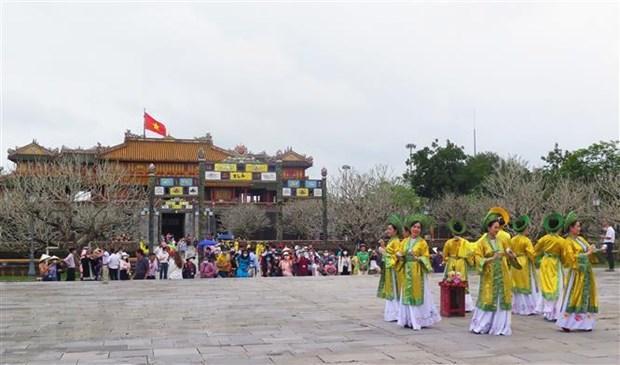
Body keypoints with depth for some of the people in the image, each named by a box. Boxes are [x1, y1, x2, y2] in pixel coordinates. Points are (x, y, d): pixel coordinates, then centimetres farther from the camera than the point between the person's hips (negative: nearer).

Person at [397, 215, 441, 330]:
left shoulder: (422, 242, -2)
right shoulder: (406, 241, 11)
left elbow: (426, 257, -5)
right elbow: (401, 253, 14)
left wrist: (418, 258, -23)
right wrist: (400, 255, -8)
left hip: (418, 271, -5)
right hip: (407, 271, 5)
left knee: (418, 294, -4)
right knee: (407, 294, 6)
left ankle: (420, 320, 1)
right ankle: (409, 320, 12)